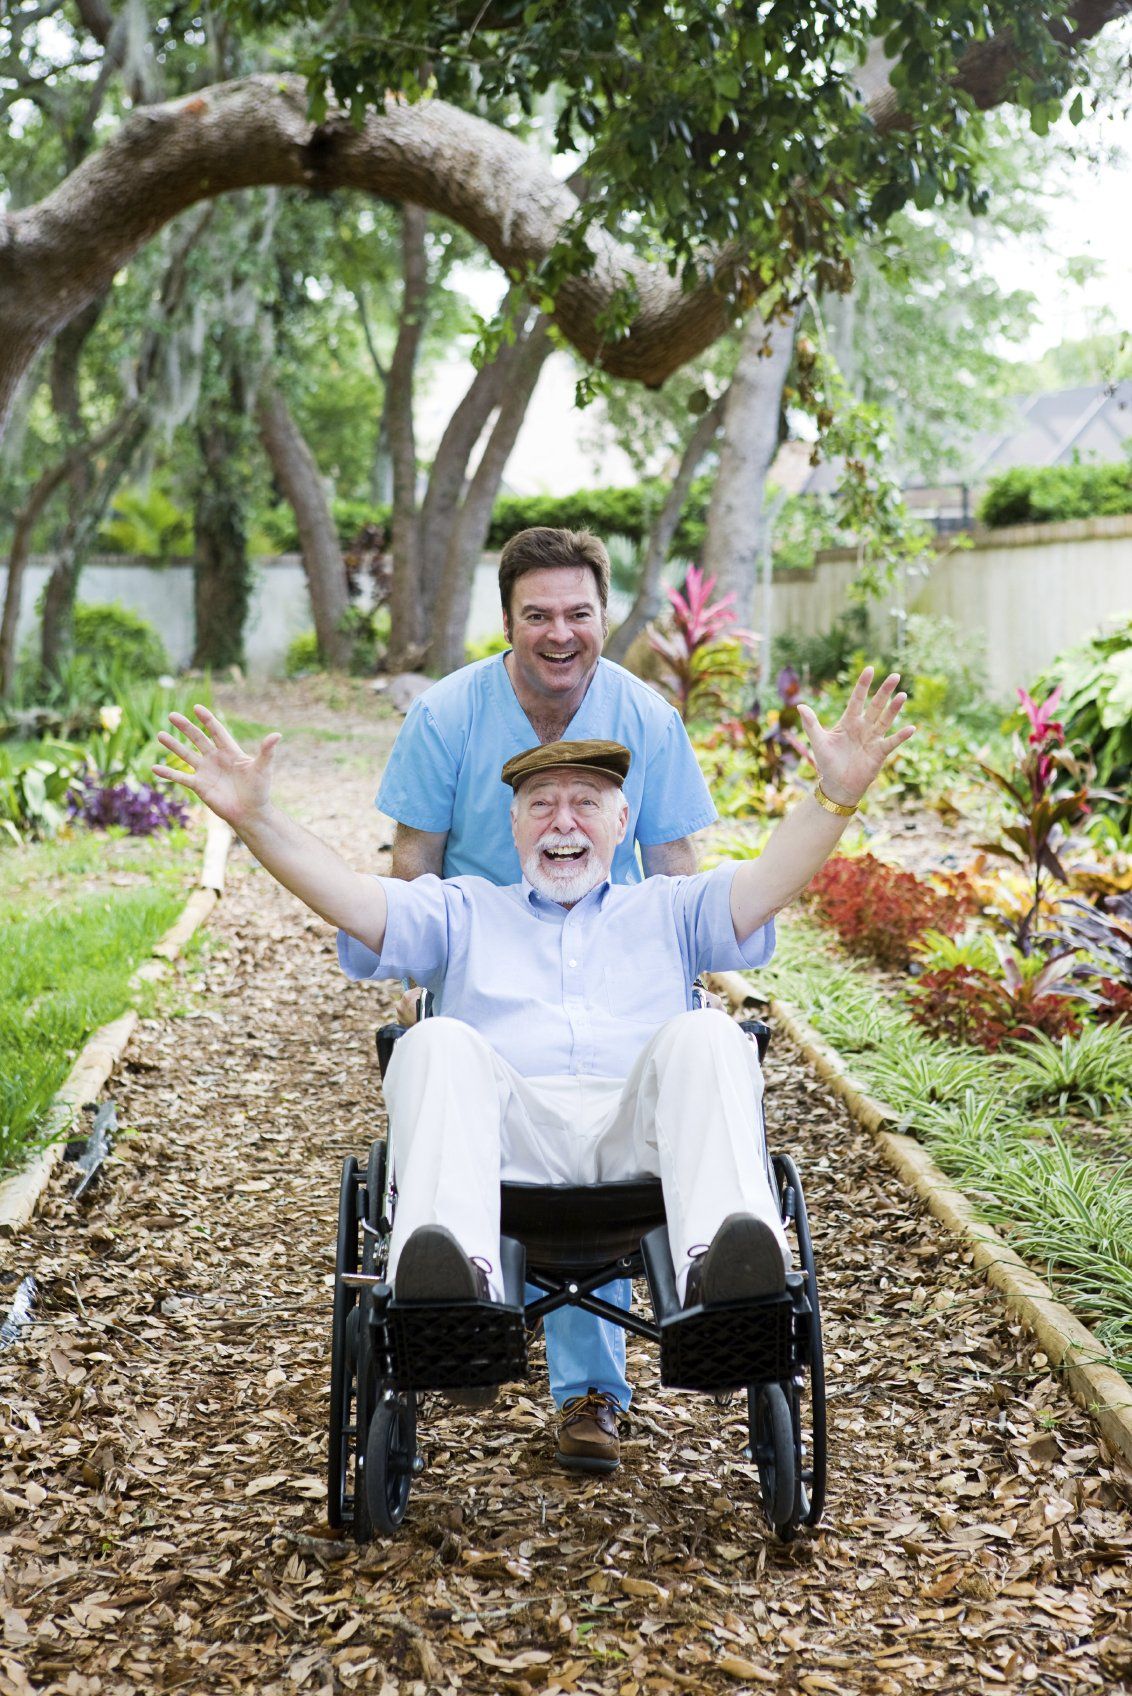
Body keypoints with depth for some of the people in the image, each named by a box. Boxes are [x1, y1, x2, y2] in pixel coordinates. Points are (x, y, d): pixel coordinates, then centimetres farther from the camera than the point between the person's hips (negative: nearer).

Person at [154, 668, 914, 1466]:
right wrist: (255, 817, -2)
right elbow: (352, 896, 14)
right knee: (439, 1045, -31)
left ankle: (716, 1273, -54)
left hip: (640, 1133, 0)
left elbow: (772, 878, 12)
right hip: (507, 1142, 0)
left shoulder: (668, 911, 31)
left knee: (707, 1038, -30)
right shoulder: (464, 911, 32)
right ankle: (460, 1278, -55)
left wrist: (836, 797, -8)